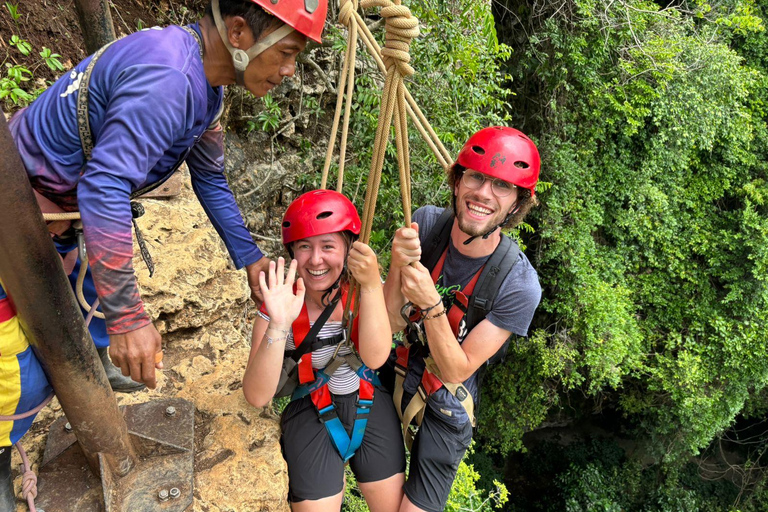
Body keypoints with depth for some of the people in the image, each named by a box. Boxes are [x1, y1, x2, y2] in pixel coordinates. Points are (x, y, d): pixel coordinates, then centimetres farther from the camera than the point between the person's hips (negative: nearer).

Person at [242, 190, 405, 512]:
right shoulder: (281, 303, -16)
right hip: (311, 415, -1)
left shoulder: (366, 288, -11)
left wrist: (371, 284, -34)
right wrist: (278, 325, -38)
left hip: (370, 405, 2)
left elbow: (375, 358, -26)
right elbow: (257, 397, -24)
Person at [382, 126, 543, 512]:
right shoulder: (427, 223, -18)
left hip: (445, 407, -3)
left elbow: (457, 370, -21)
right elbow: (392, 323, -15)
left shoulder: (519, 285, -27)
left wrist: (431, 306, -37)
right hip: (395, 376, 3)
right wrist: (398, 268, -35)